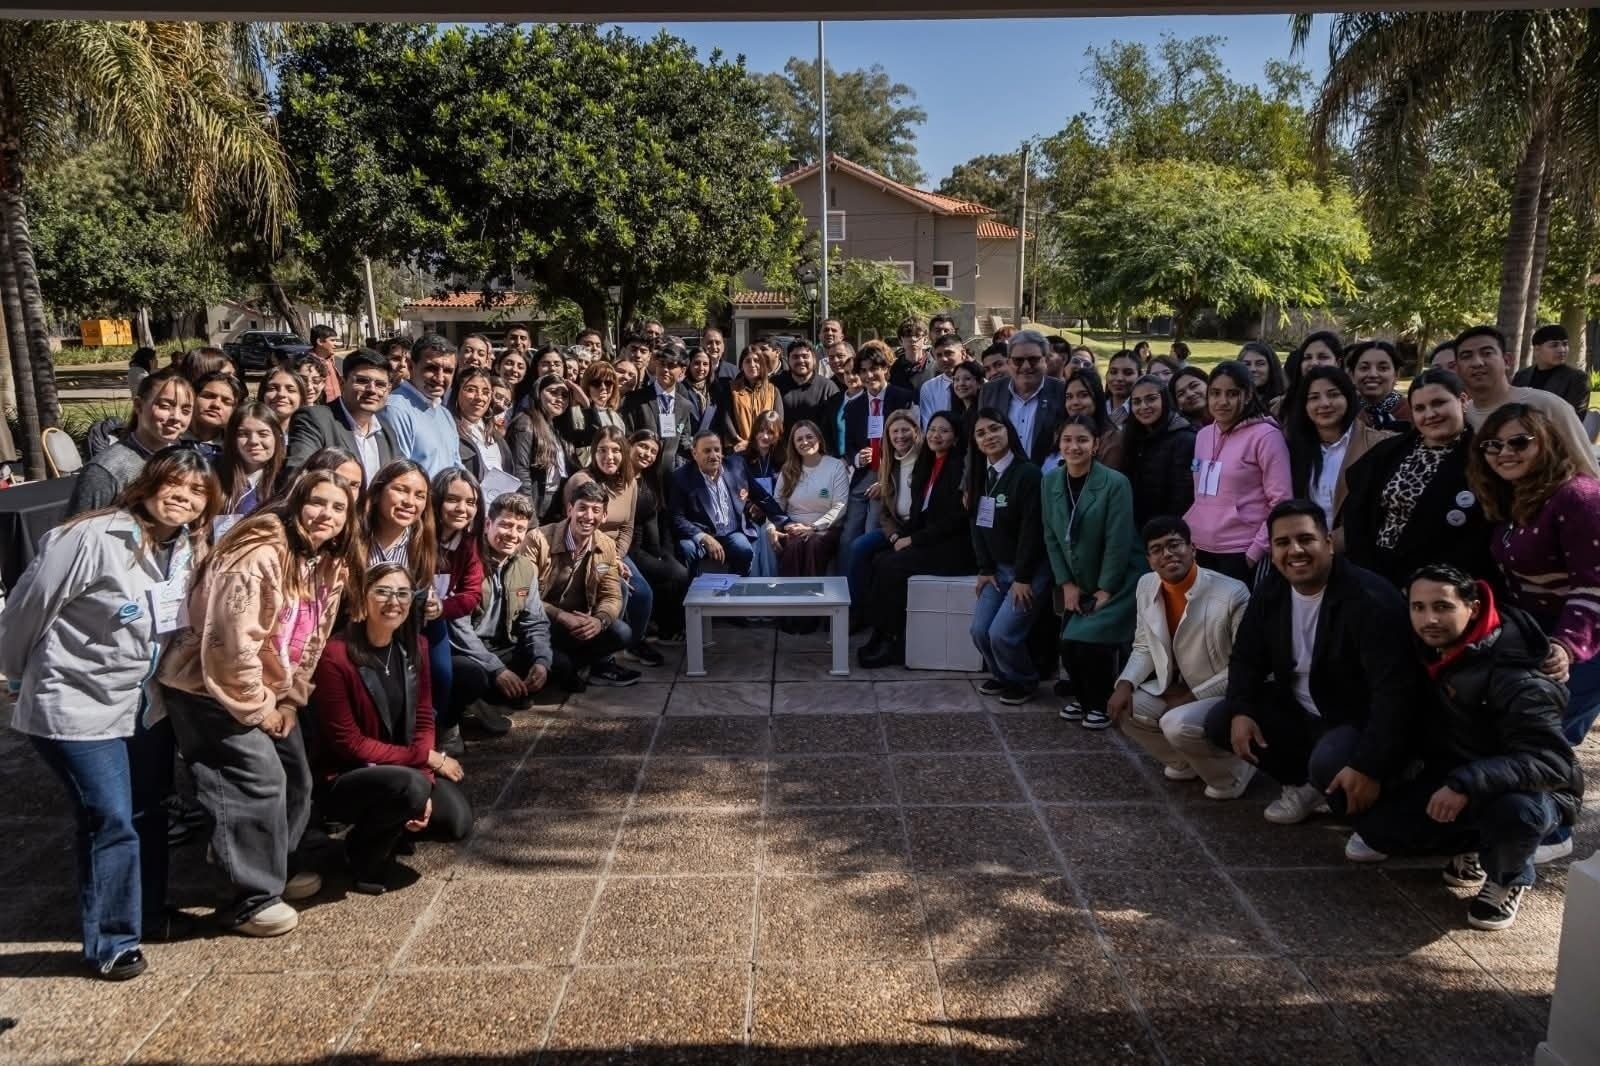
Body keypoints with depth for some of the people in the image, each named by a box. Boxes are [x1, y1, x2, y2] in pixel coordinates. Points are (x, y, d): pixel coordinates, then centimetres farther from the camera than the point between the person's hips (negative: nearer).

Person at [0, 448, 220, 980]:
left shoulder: (189, 551, -2)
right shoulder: (91, 538, -24)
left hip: (145, 705, 7)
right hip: (77, 705, -7)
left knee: (148, 812, 16)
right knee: (110, 820, -4)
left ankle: (149, 914, 35)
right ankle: (111, 942, 13)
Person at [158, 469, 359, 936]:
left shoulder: (329, 564, 1)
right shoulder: (258, 554, -26)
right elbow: (232, 642, -27)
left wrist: (289, 701, 3)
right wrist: (257, 708, -18)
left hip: (270, 692, 9)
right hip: (211, 689, -9)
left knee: (296, 780, 12)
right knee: (258, 782, -14)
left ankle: (275, 868, 32)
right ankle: (253, 898, 0)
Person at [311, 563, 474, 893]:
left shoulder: (415, 648, -2)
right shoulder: (335, 657, -23)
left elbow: (423, 721, 0)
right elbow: (348, 743, -19)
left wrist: (425, 784, -16)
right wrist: (429, 759, -17)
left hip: (404, 773, 6)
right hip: (343, 778, -6)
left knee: (457, 822, -16)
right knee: (410, 786, -34)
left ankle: (389, 827, 16)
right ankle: (363, 850, -2)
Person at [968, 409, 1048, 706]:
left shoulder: (1028, 473, -18)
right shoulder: (978, 475, 4)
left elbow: (1032, 529, -18)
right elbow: (977, 525, 6)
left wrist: (1022, 578, -17)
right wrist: (985, 569, 0)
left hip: (1030, 569, -7)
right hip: (997, 568, 7)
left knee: (1002, 633, -13)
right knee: (980, 631, -1)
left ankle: (1024, 681, 13)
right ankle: (1003, 676, 25)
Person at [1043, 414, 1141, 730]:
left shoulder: (1115, 484, -19)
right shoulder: (1050, 482, -3)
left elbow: (1118, 542, -17)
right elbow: (1051, 538, 1)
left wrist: (1105, 590, -15)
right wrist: (1066, 584, -3)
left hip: (1116, 583, -5)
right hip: (1078, 583, 5)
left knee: (1093, 642, -15)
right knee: (1068, 644, -2)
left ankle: (1101, 704, 9)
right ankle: (1083, 698, 24)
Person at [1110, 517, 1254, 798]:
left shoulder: (1233, 594, -26)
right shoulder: (1146, 586, -6)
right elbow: (1144, 647, 5)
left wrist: (1191, 697, -20)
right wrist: (1125, 684, -13)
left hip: (1227, 695, -7)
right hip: (1176, 688, 7)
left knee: (1178, 725, -31)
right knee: (1122, 708, -10)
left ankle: (1233, 772, 1)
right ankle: (1184, 762, 15)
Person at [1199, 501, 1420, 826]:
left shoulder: (1371, 600, -27)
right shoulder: (1271, 591, -4)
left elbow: (1393, 691, -31)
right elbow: (1246, 656, 7)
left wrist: (1368, 767, -38)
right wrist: (1240, 711, -13)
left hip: (1359, 721, -7)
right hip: (1297, 711, 7)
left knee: (1328, 764, -36)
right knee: (1220, 722, -6)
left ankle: (1370, 816, 1)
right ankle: (1304, 784, 12)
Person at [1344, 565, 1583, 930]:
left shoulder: (1514, 675, -28)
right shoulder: (1432, 651, -6)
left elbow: (1552, 760, -34)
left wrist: (1467, 783, -43)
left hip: (1533, 791, -5)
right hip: (1452, 783, 6)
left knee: (1516, 811, -40)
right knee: (1374, 824, -12)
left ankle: (1508, 879, -5)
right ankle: (1473, 846, 13)